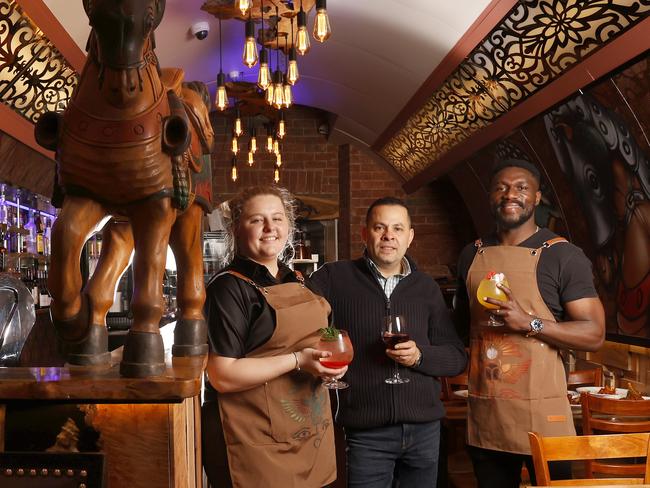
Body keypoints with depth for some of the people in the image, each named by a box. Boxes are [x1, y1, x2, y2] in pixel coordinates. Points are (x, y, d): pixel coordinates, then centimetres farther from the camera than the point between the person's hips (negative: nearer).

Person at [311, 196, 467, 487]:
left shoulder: (426, 288, 9)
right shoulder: (334, 278, -2)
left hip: (424, 428, 4)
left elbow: (457, 357, 8)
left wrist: (420, 355, -11)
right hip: (366, 433, -3)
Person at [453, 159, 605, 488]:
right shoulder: (471, 256, 10)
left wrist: (528, 322, -21)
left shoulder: (562, 255, -5)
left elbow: (594, 334, -9)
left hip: (541, 413, -4)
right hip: (484, 413, 5)